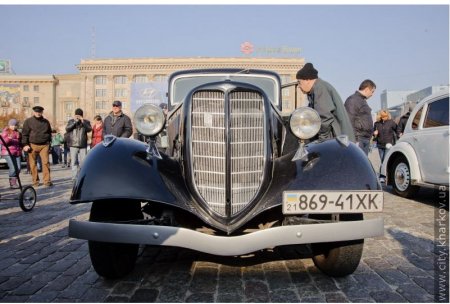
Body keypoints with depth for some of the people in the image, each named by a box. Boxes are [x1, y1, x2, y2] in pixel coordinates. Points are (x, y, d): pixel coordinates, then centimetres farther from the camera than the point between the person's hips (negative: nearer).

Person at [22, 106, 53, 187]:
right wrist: (25, 144, -7)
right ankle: (35, 181, 12)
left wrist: (49, 143, 17)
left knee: (45, 162, -8)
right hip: (33, 145, -1)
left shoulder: (46, 122, 13)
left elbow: (49, 133, 22)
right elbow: (24, 134, 2)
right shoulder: (28, 121, 4)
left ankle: (47, 181, -7)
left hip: (44, 145, 1)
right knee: (33, 164, 3)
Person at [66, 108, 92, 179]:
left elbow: (89, 129, -9)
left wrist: (83, 122, -18)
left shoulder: (86, 122, 8)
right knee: (74, 162, -1)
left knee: (83, 162, 2)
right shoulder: (71, 121, 8)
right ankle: (74, 177, 2)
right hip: (73, 145, 0)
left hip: (83, 145, 0)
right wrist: (75, 122, -16)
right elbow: (67, 129, -8)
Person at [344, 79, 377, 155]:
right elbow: (350, 121, -18)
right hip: (358, 140, -10)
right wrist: (354, 139, -22)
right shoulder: (352, 100, -10)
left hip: (366, 140, 10)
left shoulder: (363, 101, 21)